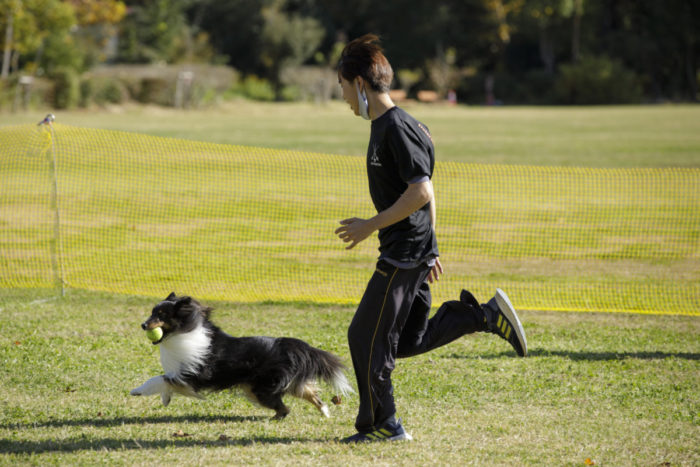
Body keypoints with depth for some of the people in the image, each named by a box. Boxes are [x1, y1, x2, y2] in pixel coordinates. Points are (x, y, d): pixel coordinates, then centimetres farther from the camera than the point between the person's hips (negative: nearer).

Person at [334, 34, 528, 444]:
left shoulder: (396, 128, -18)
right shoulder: (387, 125, 13)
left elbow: (421, 192, -24)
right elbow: (425, 195, 20)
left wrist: (370, 226, -18)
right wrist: (430, 249, 24)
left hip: (405, 254, -10)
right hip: (418, 250, 10)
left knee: (367, 336, -1)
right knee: (407, 341, 15)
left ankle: (382, 425, 9)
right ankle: (486, 315, 11)